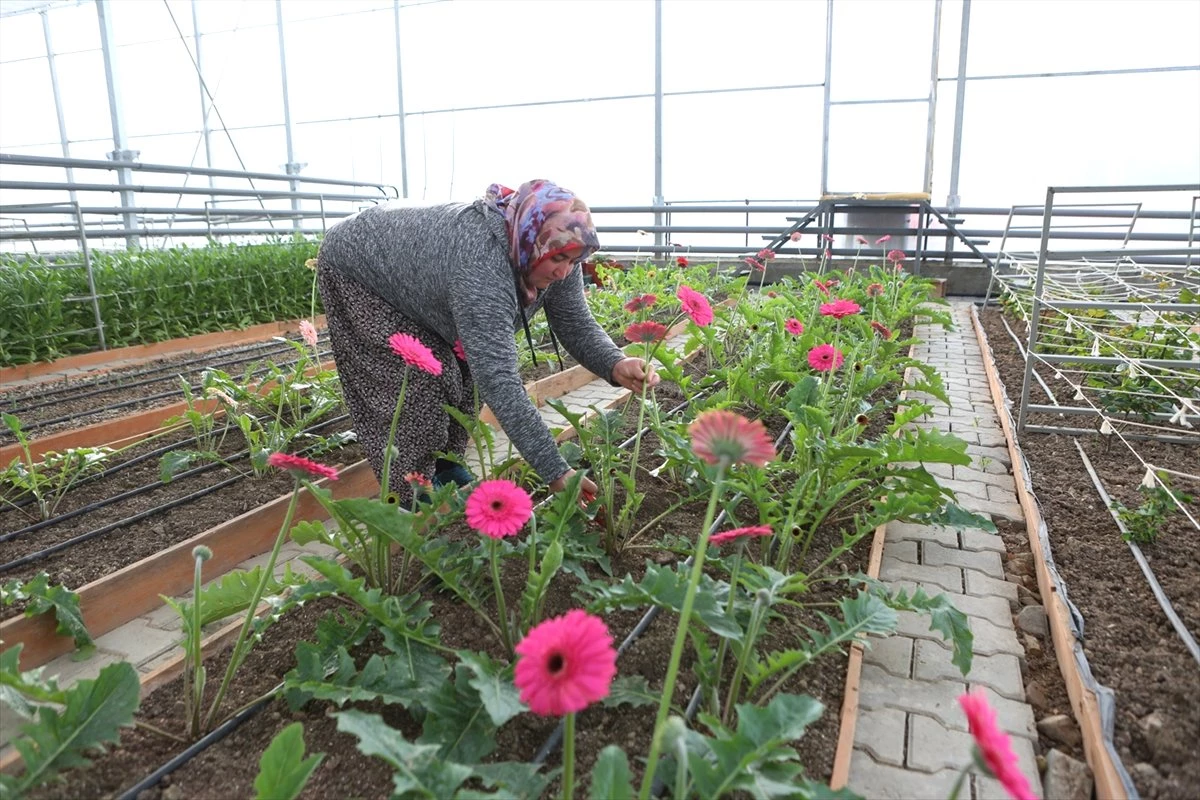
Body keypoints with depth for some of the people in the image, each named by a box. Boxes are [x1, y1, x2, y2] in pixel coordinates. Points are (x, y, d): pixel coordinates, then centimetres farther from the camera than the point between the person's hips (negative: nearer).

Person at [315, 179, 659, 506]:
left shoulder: (554, 253, -21)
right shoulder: (481, 265, -45)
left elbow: (576, 324, -13)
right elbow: (499, 381, -49)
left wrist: (615, 365, -35)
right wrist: (556, 473, -50)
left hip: (416, 274, 7)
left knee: (460, 372, 1)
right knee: (416, 386, -13)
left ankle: (445, 470, 20)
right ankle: (413, 498, 5)